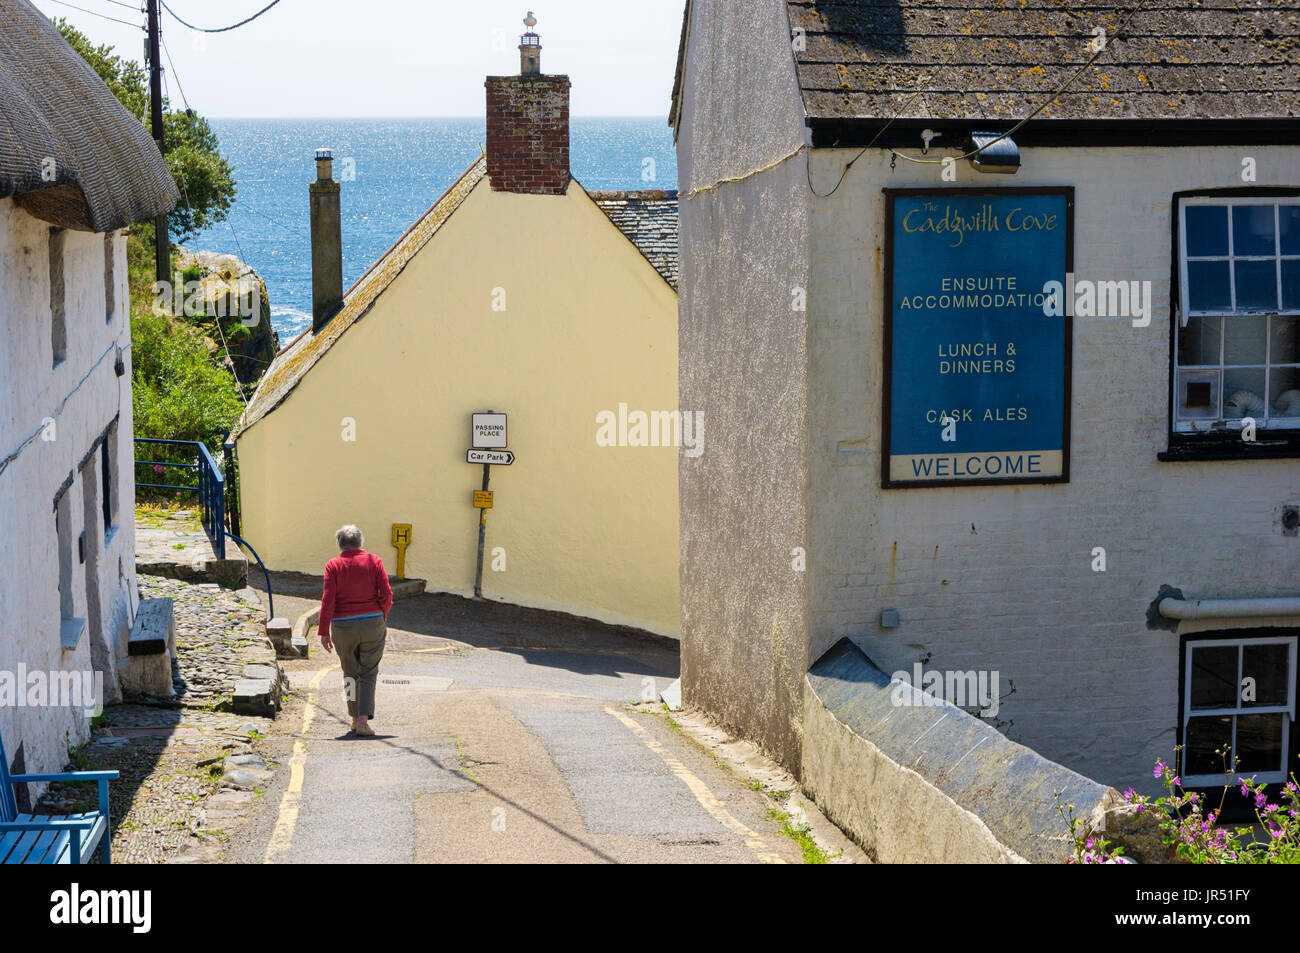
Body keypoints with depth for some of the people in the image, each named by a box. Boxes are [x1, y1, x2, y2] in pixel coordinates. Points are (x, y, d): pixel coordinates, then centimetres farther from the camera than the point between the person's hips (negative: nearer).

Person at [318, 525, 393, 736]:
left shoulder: (333, 565, -3)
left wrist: (324, 632, -5)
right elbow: (386, 594, -6)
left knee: (350, 673, 17)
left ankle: (355, 719, 21)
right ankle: (363, 720, -10)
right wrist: (382, 616, 12)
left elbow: (328, 600, -9)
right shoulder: (374, 561, 1)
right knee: (368, 673, 4)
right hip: (372, 623, 0)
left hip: (343, 626, 0)